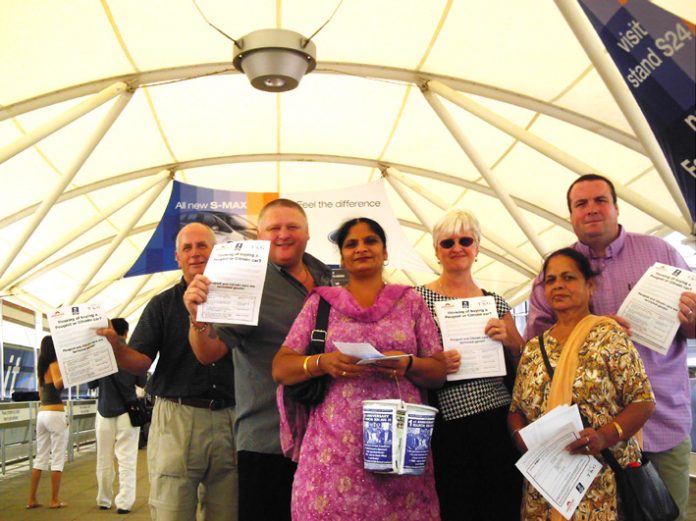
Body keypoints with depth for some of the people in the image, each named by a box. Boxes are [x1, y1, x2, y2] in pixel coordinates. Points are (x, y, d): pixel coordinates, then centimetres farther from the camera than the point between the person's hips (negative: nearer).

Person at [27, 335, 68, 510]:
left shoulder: (41, 366, 15)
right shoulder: (55, 364, -8)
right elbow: (57, 384, -28)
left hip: (41, 414, 8)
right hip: (55, 414, -8)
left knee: (41, 457, 13)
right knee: (58, 458, 0)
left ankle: (32, 499, 14)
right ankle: (55, 500, 2)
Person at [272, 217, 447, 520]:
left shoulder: (410, 302, 10)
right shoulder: (321, 302, 8)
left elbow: (439, 371, 8)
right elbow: (280, 368, 4)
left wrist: (408, 364, -12)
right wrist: (322, 363, -14)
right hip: (336, 445, 0)